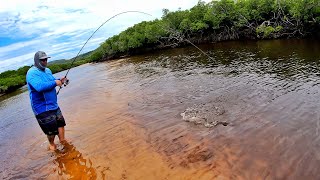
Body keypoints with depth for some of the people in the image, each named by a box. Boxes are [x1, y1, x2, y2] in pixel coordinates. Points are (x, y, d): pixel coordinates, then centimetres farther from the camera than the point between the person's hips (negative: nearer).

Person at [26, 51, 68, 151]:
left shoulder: (47, 70, 10)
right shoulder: (32, 73, -18)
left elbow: (52, 81, 22)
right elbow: (39, 86, -33)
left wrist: (60, 80, 0)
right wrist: (55, 83, -25)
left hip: (53, 105, 8)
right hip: (42, 108, -8)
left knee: (61, 122, 14)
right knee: (51, 129, 3)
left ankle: (62, 140, 32)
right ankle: (52, 144, 29)